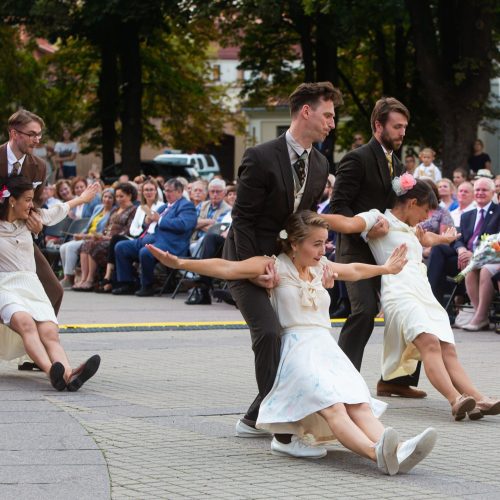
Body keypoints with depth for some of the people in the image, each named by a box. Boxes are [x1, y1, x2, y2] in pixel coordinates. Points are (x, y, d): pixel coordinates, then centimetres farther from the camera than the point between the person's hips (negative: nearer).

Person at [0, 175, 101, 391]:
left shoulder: (28, 221, 21)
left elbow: (57, 212, 39)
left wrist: (82, 198, 54)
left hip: (31, 286, 5)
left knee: (49, 332, -26)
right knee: (25, 323, -37)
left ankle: (68, 373, -54)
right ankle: (52, 372, -61)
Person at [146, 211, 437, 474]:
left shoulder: (321, 267, 25)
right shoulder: (275, 266, 5)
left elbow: (354, 270, 46)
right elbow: (227, 268, -7)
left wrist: (385, 269, 60)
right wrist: (180, 263, -19)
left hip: (328, 348, 6)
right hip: (297, 348, -6)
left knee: (360, 406, -24)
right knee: (332, 407, -33)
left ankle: (396, 453, -51)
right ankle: (378, 453, -58)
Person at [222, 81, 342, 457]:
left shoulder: (319, 165, 5)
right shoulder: (262, 158, -18)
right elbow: (243, 219, -17)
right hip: (249, 259, -8)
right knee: (269, 331, -24)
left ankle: (254, 420, 21)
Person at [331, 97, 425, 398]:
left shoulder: (397, 165, 18)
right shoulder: (357, 159, -8)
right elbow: (340, 206, -13)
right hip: (358, 251, -8)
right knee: (365, 309, -20)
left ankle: (394, 380, 13)